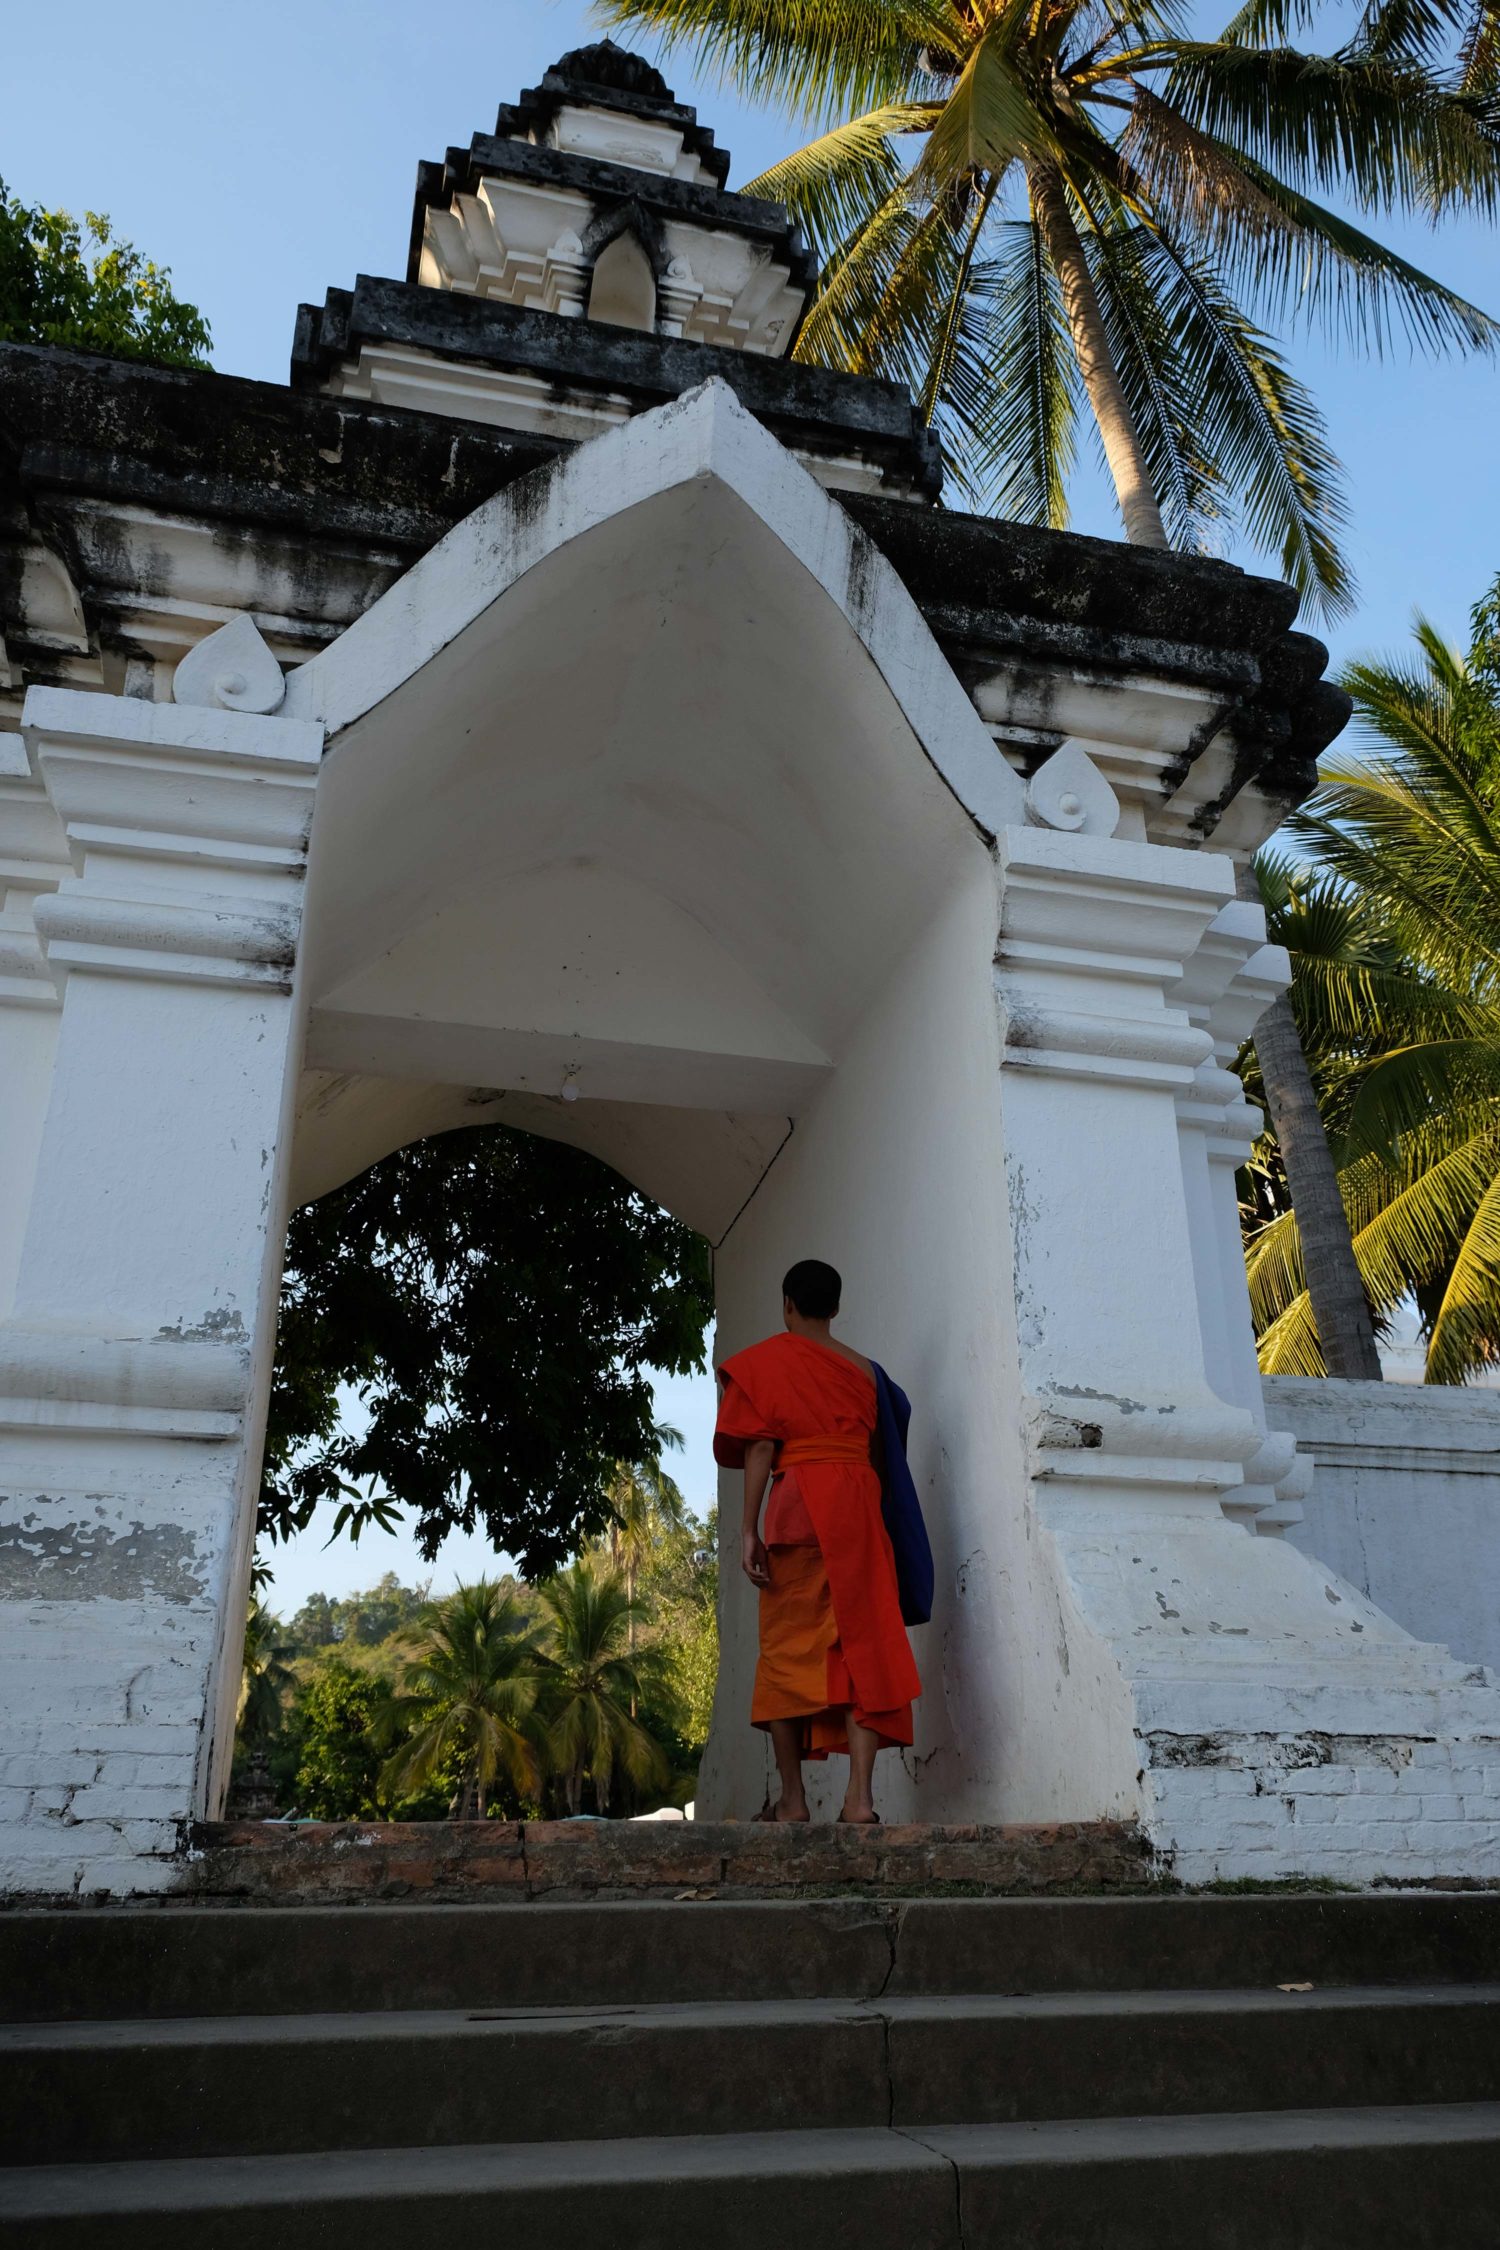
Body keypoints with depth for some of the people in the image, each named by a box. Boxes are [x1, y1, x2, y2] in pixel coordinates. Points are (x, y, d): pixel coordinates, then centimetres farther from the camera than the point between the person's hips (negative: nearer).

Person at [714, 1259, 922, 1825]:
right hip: (861, 1504, 3)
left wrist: (749, 1530, -6)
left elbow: (760, 1447, -4)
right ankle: (860, 1795, -8)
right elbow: (878, 1451, 13)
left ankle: (792, 1798, 6)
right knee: (862, 1643, 1)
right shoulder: (861, 1368, 17)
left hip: (800, 1500, -3)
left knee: (788, 1647, 3)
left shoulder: (765, 1360, 5)